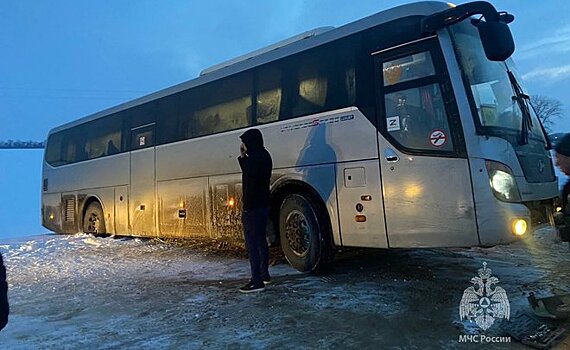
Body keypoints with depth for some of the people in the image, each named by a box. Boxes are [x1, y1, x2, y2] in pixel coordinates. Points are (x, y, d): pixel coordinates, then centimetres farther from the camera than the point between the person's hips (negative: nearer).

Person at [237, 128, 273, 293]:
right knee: (261, 240, 18)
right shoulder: (264, 156, 13)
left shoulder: (254, 158, -17)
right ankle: (264, 274, 29)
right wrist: (242, 156, 14)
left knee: (252, 243, -7)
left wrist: (246, 206, -20)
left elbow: (250, 183, -22)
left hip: (252, 207, -10)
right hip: (263, 205, 10)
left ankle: (257, 281, -5)